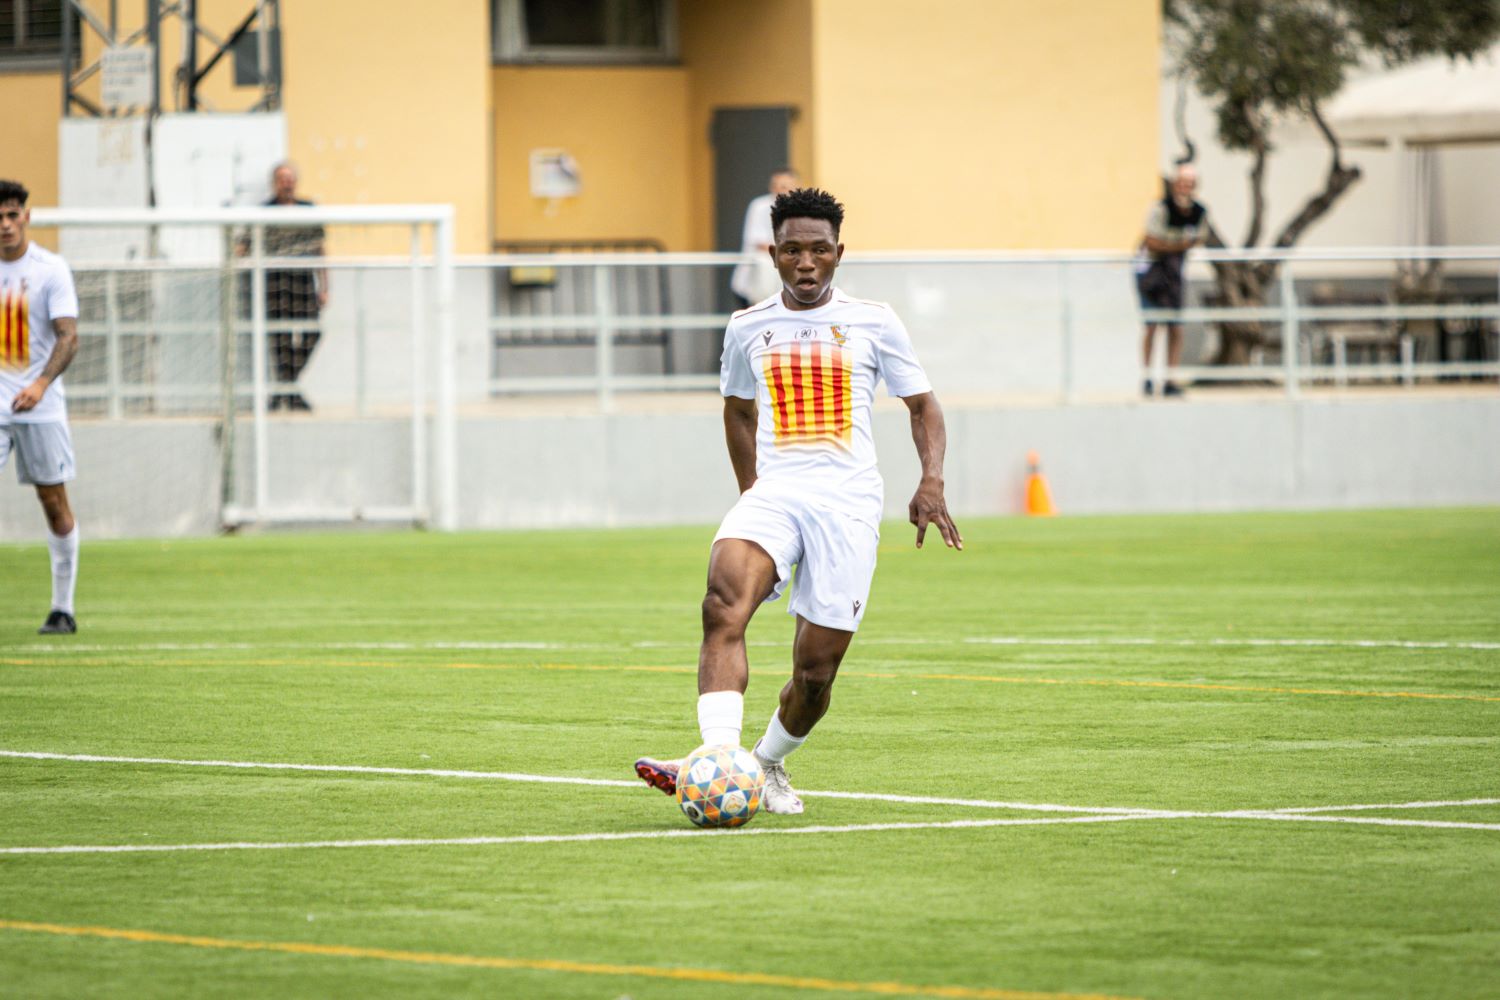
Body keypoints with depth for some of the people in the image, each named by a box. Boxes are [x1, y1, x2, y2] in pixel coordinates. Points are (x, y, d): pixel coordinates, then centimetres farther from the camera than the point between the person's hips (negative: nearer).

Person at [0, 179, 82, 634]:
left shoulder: (51, 269, -4)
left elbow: (68, 336, -12)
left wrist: (41, 383, -26)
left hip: (40, 407, -2)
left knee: (54, 501, 4)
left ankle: (63, 608, 14)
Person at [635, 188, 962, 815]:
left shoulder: (873, 324, 6)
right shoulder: (748, 329, 13)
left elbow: (922, 407, 12)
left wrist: (931, 481, -4)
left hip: (848, 504, -1)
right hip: (772, 496, 1)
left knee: (816, 669, -3)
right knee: (723, 606, -30)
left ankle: (768, 764, 28)